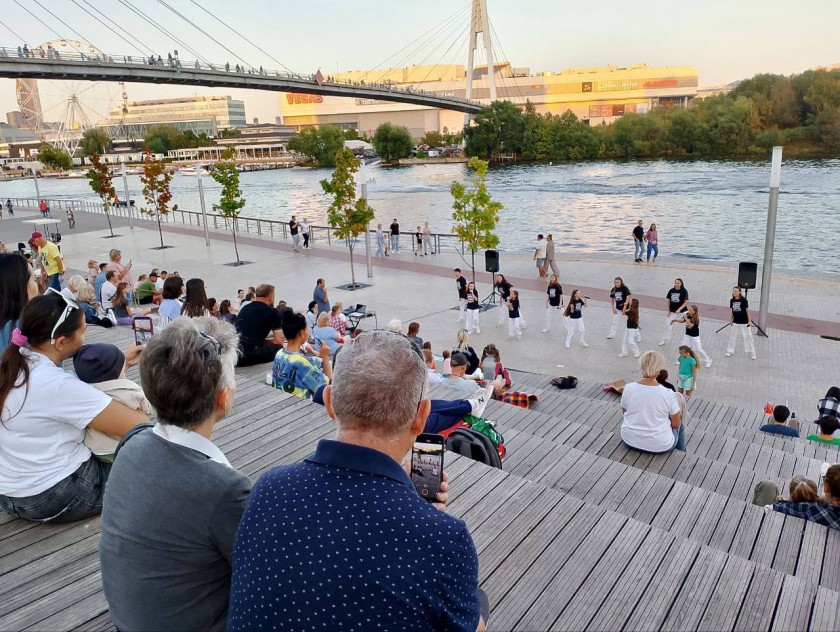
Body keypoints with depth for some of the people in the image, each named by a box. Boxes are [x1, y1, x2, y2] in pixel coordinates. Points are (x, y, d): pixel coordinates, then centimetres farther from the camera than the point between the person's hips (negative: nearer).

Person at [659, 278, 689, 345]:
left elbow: (686, 302, -16)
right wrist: (668, 311, 3)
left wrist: (679, 309, -26)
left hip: (682, 311, -4)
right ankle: (664, 340, 17)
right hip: (672, 311, 4)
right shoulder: (671, 291, -2)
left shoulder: (684, 291, -13)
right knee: (667, 324, 5)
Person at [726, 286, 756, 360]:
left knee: (748, 337, 4)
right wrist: (730, 320, 5)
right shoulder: (732, 300, -2)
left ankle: (752, 353, 14)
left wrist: (749, 320, -10)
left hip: (744, 322, -4)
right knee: (732, 336, 10)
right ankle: (730, 351, 23)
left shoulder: (744, 300, -14)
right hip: (735, 322, 4)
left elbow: (747, 310, -10)